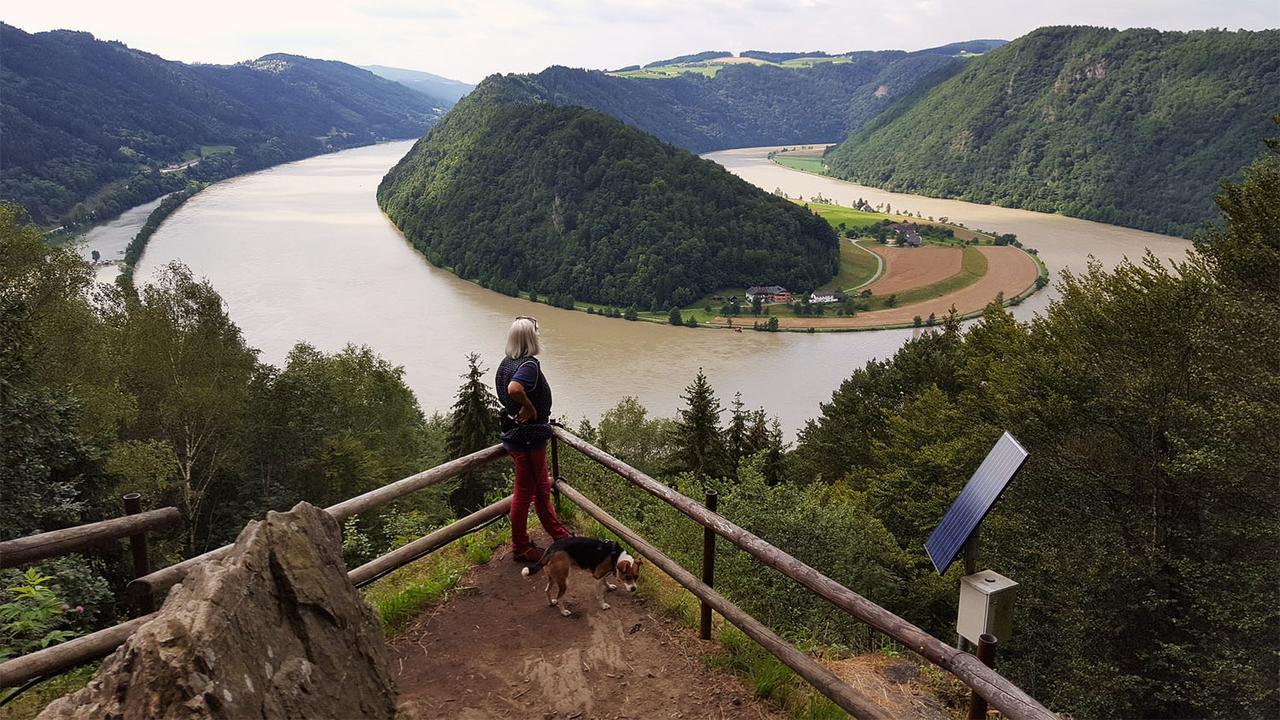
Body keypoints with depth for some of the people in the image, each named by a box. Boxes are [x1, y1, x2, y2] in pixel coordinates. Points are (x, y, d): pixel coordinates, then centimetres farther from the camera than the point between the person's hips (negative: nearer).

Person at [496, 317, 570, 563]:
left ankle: (558, 533, 37)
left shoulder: (507, 362, 6)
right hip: (528, 438, -10)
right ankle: (520, 548, 17)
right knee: (524, 492, 4)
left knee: (542, 487, 22)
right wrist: (530, 408, -25)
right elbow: (514, 388, -41)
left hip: (514, 433, 10)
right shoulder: (529, 364, -23)